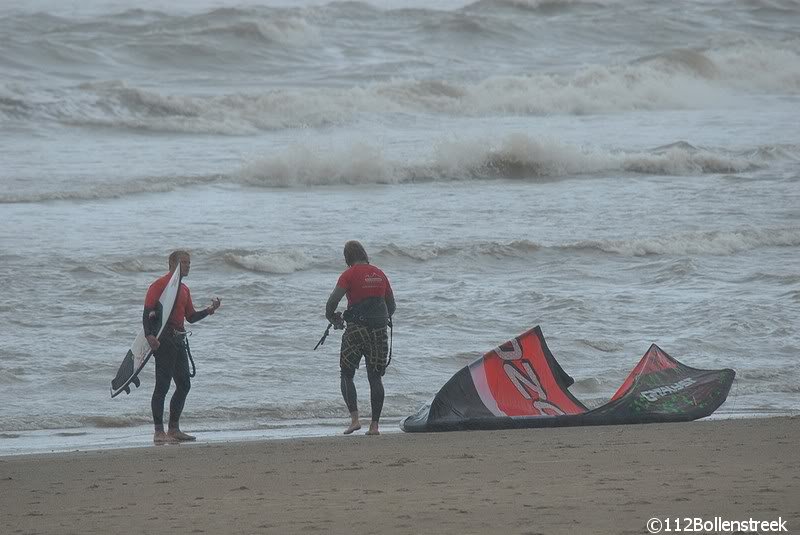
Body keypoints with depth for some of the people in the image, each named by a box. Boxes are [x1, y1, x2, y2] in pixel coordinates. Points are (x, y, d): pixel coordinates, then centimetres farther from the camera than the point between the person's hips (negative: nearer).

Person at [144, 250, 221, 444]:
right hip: (163, 339, -9)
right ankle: (159, 432, -6)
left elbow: (191, 317, 21)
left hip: (178, 340, 9)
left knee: (184, 385, 10)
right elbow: (148, 312, -14)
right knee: (163, 385, -8)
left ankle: (174, 429, 19)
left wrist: (209, 310, 5)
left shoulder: (184, 290, 19)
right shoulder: (160, 285, -7)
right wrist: (149, 335, -27)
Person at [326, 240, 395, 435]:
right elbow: (391, 305, 17)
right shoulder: (379, 274, 10)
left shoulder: (350, 275, -7)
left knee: (347, 375, 6)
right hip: (379, 331, 5)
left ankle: (354, 418, -9)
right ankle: (374, 425, 5)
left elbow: (333, 300, -15)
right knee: (375, 377, 8)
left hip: (356, 330, -5)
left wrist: (331, 317, 4)